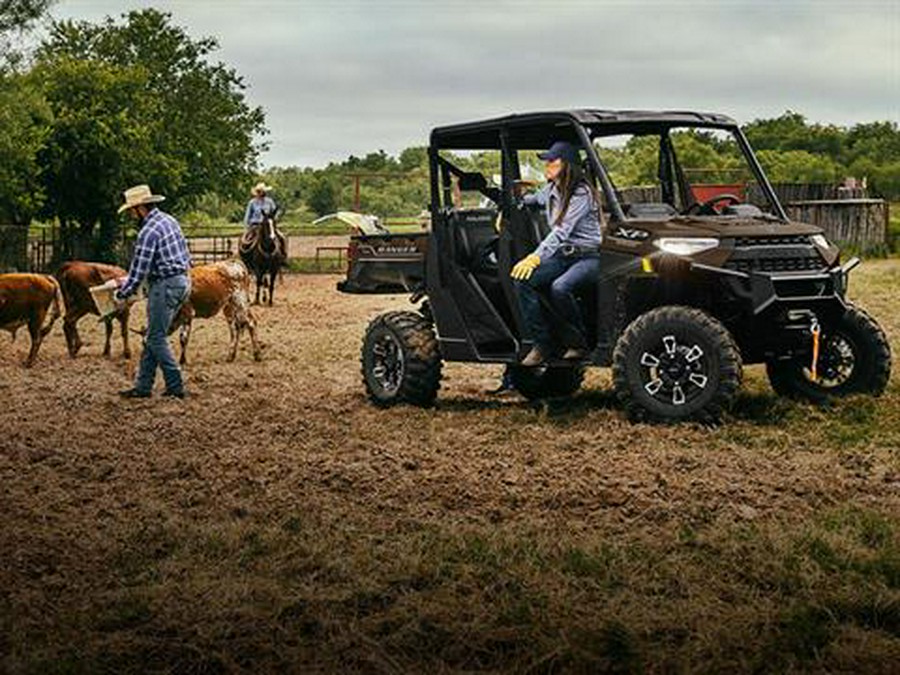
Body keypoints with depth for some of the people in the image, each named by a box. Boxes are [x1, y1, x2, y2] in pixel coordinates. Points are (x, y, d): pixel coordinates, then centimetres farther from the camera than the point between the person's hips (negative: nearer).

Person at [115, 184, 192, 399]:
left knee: (156, 339, -1)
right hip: (181, 280, 10)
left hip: (165, 285, -10)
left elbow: (139, 269, -17)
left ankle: (175, 387, 2)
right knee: (152, 337, 13)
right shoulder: (169, 220, 12)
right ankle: (143, 386, 16)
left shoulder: (148, 232, -17)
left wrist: (123, 294, -2)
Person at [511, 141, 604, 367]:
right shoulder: (550, 190, 9)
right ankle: (541, 343, -12)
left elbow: (562, 231, -25)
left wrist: (536, 257, -33)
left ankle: (579, 344, -13)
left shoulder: (582, 193, -16)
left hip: (588, 257, -7)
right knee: (524, 280, -18)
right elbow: (532, 199, 34)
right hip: (562, 255, 7)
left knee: (559, 288, -35)